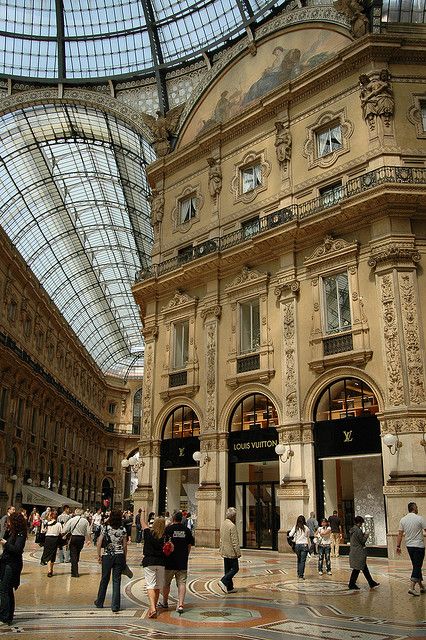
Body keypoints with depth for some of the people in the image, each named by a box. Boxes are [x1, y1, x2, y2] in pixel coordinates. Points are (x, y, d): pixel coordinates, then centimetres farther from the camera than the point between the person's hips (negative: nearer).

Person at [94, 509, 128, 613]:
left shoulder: (105, 528, -5)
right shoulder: (123, 529, -1)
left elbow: (99, 543, -6)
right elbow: (125, 545, 3)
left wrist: (99, 555, 5)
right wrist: (125, 559, 13)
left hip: (107, 556, 0)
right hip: (119, 556, 0)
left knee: (104, 579, 15)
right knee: (117, 581, 5)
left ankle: (99, 603, 29)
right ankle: (115, 606, 3)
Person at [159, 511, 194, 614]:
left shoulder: (168, 529, -7)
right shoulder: (187, 530, 2)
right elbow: (189, 545, 8)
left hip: (170, 562, -2)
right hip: (182, 562, 2)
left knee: (166, 583, 15)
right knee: (182, 583, 3)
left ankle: (165, 602, 29)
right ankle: (180, 604, -7)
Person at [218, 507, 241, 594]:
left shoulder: (223, 524, 8)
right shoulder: (232, 526, -20)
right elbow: (235, 541, -19)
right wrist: (238, 552, -13)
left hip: (224, 551, 9)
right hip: (231, 552, -9)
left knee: (228, 569, 13)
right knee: (235, 568, 1)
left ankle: (229, 588, 16)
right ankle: (223, 581, -9)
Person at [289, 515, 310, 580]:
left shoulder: (295, 527, -3)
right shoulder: (306, 528, -1)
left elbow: (290, 535, -5)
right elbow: (308, 537, 8)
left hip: (297, 545, 2)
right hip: (304, 545, -2)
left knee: (299, 560, 18)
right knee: (303, 561, 0)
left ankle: (299, 573, 26)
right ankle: (301, 575, -3)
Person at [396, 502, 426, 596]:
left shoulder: (403, 520, 2)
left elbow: (400, 534, 3)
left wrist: (398, 546, 6)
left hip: (409, 546, 6)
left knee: (416, 566, 16)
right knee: (417, 566, -2)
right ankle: (412, 587, -10)